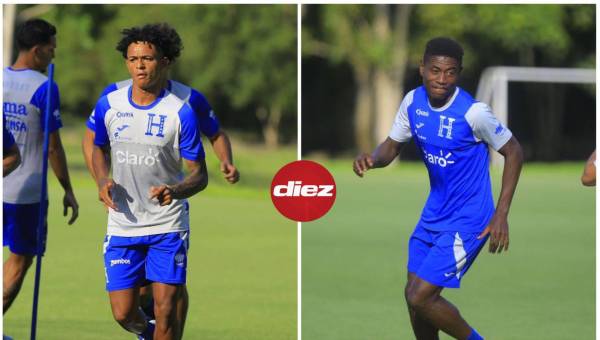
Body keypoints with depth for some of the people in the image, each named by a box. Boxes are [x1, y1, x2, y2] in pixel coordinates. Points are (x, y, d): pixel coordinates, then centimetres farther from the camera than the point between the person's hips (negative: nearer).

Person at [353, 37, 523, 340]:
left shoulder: (473, 112, -23)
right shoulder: (413, 101, -5)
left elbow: (513, 152, -12)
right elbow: (392, 145, 7)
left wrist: (501, 215, -16)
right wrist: (372, 160, -18)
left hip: (468, 220, -7)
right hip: (435, 213, 7)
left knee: (420, 297, -12)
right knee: (415, 295, 10)